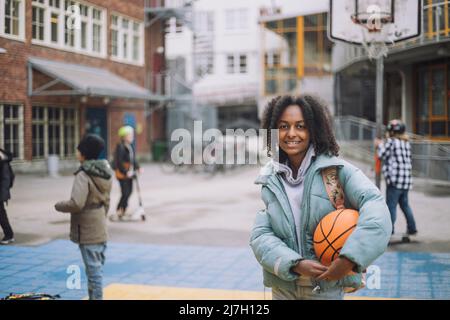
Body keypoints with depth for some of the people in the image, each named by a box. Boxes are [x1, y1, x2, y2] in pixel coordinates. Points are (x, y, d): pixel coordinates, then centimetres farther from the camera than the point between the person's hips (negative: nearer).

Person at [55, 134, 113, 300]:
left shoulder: (83, 175, -19)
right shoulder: (105, 172, 7)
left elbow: (76, 204, -28)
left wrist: (59, 205, -10)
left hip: (87, 232, -8)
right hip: (101, 230, 8)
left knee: (93, 270, -2)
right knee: (97, 268, 16)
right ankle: (95, 295, 25)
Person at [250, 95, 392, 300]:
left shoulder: (336, 169, -11)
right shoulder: (270, 180, 1)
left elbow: (375, 207, -22)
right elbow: (260, 235, -4)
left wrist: (350, 258, -32)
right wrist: (295, 264, -19)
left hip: (327, 286, -3)